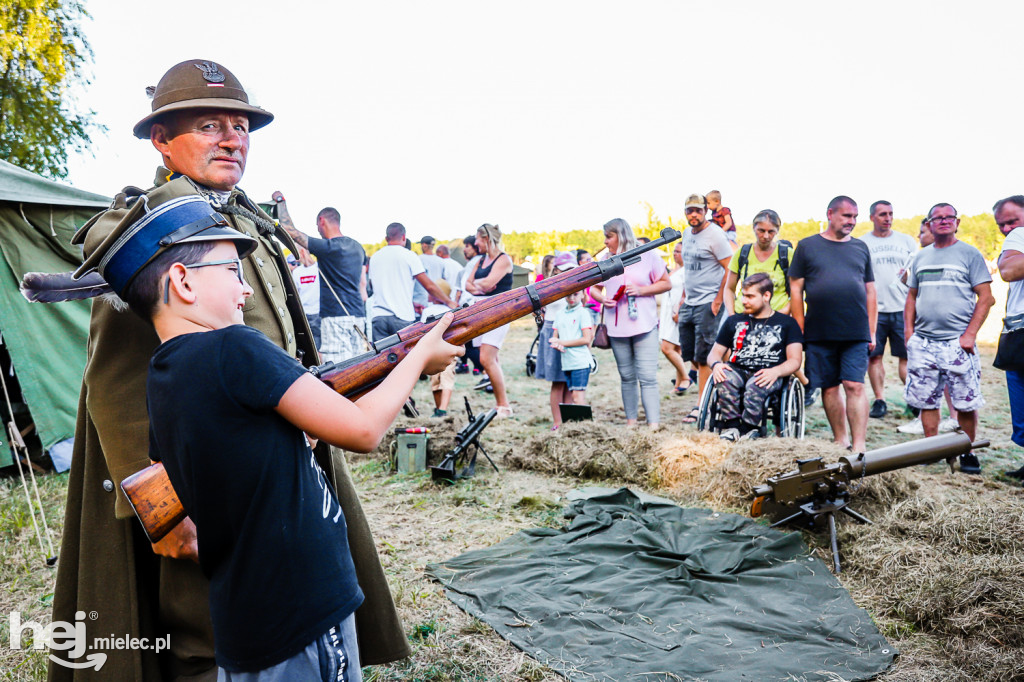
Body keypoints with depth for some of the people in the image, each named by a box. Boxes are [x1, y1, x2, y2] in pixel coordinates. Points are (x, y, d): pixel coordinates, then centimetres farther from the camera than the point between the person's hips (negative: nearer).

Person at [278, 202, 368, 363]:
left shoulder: (327, 247, -10)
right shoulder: (358, 247, 14)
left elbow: (289, 230, -6)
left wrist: (280, 201, 8)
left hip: (337, 316, -8)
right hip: (358, 315, 8)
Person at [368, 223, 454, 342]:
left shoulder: (374, 257, 13)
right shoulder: (409, 255, -1)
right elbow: (429, 285, -2)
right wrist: (449, 302, 11)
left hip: (378, 316, 3)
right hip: (402, 317, -3)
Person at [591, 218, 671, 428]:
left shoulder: (647, 255, 0)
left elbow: (666, 283, 3)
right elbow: (594, 288, 16)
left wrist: (641, 290, -11)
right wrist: (602, 299, -7)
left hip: (644, 325, -3)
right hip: (617, 327, 4)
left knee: (648, 377, -8)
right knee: (627, 377, 10)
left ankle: (654, 425, -7)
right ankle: (631, 421, 18)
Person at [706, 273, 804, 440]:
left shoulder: (787, 323, 16)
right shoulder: (734, 321, 25)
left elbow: (795, 360, 5)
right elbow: (715, 352, 22)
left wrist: (776, 371, -17)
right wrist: (716, 364, -4)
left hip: (768, 376, -2)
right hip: (737, 370, 3)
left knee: (755, 385, -39)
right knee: (725, 378, -35)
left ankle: (747, 430, -30)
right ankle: (731, 427, -30)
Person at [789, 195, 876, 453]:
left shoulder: (860, 247, 14)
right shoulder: (807, 246, 6)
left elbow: (870, 291, 15)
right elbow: (796, 289, 3)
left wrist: (871, 331, 9)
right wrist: (800, 329, -2)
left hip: (856, 333, 1)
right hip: (819, 333, -1)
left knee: (854, 386, -6)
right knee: (829, 388, 6)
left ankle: (859, 446, -5)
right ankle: (841, 441, 20)